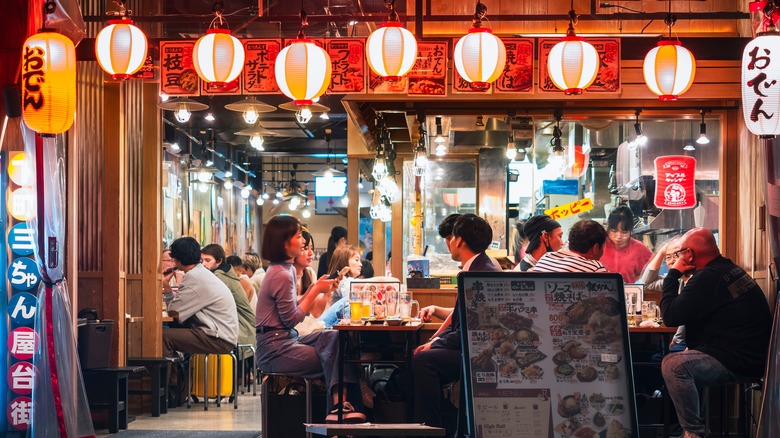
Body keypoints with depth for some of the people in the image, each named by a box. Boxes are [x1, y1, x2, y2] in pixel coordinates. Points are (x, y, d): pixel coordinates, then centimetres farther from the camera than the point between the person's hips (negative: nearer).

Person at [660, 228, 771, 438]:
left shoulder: (709, 278, -19)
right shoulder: (729, 269, 13)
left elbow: (670, 316, -18)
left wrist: (673, 274, -9)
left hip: (740, 361, -11)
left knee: (672, 365, -26)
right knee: (677, 354, 27)